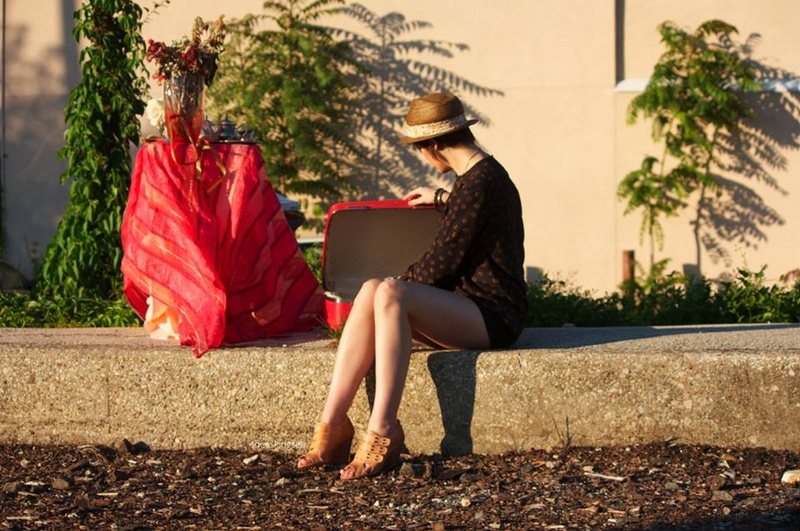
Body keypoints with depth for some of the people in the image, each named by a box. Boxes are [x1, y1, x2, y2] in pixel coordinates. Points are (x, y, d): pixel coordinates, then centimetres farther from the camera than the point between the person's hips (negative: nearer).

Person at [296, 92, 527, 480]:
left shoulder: (479, 182, -14)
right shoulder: (481, 174, 18)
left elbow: (443, 261, -14)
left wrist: (402, 285, 2)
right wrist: (443, 199, 56)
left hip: (493, 315, -10)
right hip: (464, 305, 10)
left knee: (389, 294, -31)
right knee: (370, 291, -12)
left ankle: (382, 433, -35)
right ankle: (332, 426, -22)